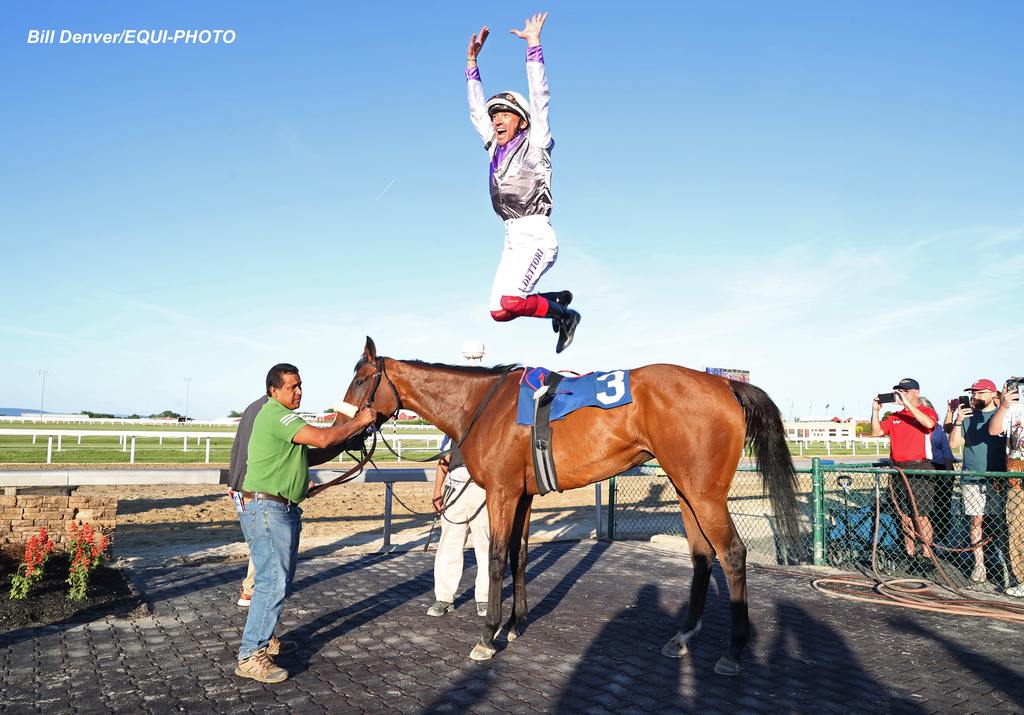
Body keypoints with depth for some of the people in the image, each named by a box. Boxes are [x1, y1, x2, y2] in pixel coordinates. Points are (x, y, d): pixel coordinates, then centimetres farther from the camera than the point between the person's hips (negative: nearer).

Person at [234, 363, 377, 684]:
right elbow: (322, 439, -26)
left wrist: (341, 428, 7)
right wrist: (360, 422, -15)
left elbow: (310, 453, 19)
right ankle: (250, 657, -6)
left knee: (281, 578, 18)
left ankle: (262, 636, 32)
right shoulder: (276, 415, -16)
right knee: (273, 581, -11)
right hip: (266, 509, -11)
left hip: (283, 510, 11)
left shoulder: (281, 417, 19)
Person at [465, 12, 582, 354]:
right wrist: (472, 62, 23)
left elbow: (539, 99, -7)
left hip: (536, 236, -8)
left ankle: (562, 314, -3)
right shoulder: (496, 149, 18)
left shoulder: (535, 144, 2)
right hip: (513, 240, 8)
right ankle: (557, 299, 21)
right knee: (498, 311, 2)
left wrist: (533, 46, -8)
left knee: (507, 303, -26)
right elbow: (477, 111, 24)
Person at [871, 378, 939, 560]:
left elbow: (929, 424, -24)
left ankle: (927, 555, 3)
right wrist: (875, 410, -2)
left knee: (920, 516, -5)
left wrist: (908, 404, -24)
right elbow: (876, 432, 8)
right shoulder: (894, 417, 15)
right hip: (898, 470, 6)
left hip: (919, 470, -6)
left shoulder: (926, 411, -1)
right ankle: (909, 554, 19)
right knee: (905, 516, 11)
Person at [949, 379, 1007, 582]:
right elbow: (953, 444, 5)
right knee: (976, 520, 1)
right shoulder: (967, 416, 11)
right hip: (972, 479, 2)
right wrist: (958, 421, -6)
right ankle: (979, 564, 6)